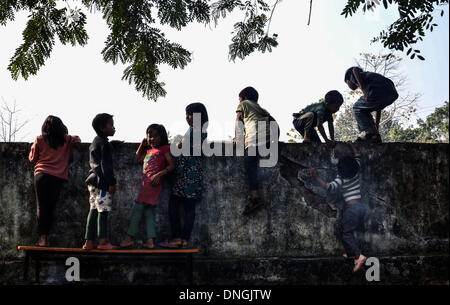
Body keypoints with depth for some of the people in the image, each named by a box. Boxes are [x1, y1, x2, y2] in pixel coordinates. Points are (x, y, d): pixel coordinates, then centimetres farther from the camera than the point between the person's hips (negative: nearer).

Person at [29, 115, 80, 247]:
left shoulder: (39, 140, 4)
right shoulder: (66, 140, 7)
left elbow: (32, 159, 15)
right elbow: (77, 139, 28)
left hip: (41, 175, -1)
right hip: (58, 178, 1)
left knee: (42, 207, -1)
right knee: (50, 208, 5)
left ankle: (43, 238, -8)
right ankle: (45, 237, 3)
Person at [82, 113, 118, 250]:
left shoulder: (94, 142, 20)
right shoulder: (104, 144, -11)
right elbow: (106, 165, -17)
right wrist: (111, 183, -17)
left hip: (93, 181, 10)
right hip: (102, 182, -10)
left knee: (93, 210, 9)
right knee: (103, 211, -6)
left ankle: (89, 241, 10)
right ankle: (102, 242, -4)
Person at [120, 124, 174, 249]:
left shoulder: (164, 149, -1)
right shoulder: (148, 151, 20)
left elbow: (171, 165, -8)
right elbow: (137, 160, 30)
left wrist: (159, 174, -18)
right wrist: (142, 145, 23)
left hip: (153, 183, -8)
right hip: (146, 183, 8)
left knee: (137, 208, -7)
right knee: (149, 211, 5)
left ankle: (130, 238, -2)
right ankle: (150, 241, 5)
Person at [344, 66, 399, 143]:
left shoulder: (352, 76, 24)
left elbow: (355, 69, -6)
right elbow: (378, 110, 40)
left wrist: (364, 91, -12)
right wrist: (376, 128, 43)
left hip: (379, 91, -8)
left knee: (357, 108, 16)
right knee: (364, 110, 26)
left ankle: (370, 134, 4)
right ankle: (375, 135, 15)